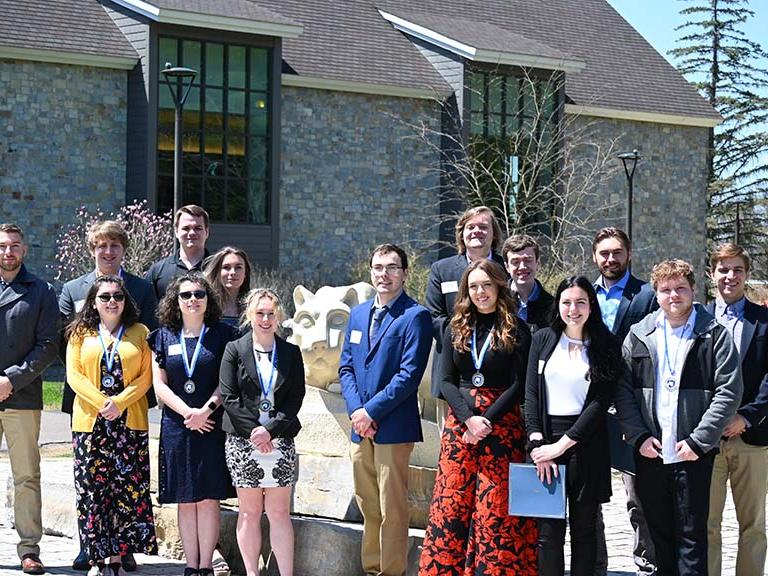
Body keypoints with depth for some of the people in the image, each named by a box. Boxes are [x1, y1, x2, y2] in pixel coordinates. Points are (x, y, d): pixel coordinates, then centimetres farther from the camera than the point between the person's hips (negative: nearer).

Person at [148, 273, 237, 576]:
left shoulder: (223, 335, 3)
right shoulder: (164, 336, 8)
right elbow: (160, 384, 4)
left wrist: (206, 411, -14)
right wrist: (188, 412, -9)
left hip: (212, 426, -2)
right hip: (176, 427, 2)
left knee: (208, 498, -2)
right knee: (185, 501, 4)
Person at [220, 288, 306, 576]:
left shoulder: (291, 353, 8)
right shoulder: (234, 350, 4)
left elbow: (296, 398, 2)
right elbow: (228, 396, -2)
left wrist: (270, 430, -10)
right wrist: (253, 430, -11)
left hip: (280, 441, 1)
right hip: (243, 441, -1)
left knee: (280, 512, 0)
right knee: (249, 512, 4)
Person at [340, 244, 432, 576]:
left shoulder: (415, 316, -7)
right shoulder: (358, 314, 15)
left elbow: (410, 374, -14)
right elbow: (346, 366, 13)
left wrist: (372, 411, -14)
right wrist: (355, 410, -3)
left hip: (393, 426, -6)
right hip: (360, 425, 7)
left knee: (392, 508, -3)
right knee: (368, 507, 12)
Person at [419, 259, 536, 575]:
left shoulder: (516, 330, 1)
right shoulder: (455, 330, 11)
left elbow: (518, 384, -4)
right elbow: (446, 381, 5)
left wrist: (487, 421, -13)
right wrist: (469, 418, -11)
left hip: (502, 423, -3)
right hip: (459, 423, 3)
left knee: (497, 510, -5)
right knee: (451, 503, -1)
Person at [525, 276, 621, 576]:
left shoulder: (606, 346, 3)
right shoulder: (543, 339, 9)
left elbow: (601, 402, -4)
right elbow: (531, 394, 4)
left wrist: (562, 444, -11)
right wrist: (538, 443, -8)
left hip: (585, 442, -1)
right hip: (545, 439, 1)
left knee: (584, 527, 4)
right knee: (549, 529, -2)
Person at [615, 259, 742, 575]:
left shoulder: (714, 334, 0)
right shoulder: (639, 335, 9)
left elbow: (728, 393, -6)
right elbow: (622, 390, 6)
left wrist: (698, 441, -12)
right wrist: (639, 436, -6)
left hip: (693, 454, -3)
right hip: (650, 452, 3)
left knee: (692, 537, 0)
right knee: (659, 535, 10)